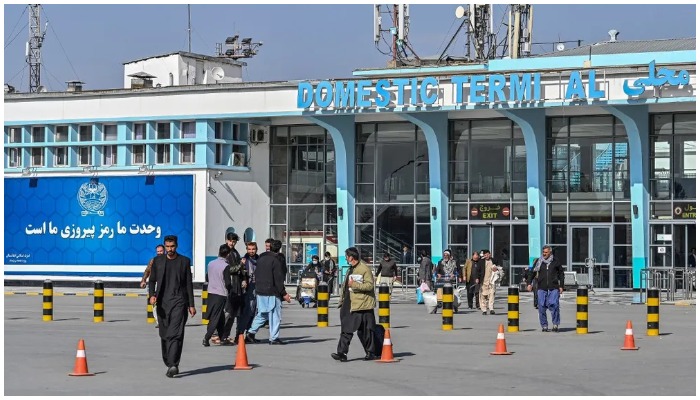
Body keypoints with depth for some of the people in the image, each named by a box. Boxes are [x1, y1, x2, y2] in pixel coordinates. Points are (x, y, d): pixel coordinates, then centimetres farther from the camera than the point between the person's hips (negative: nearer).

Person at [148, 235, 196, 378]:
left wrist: (191, 305, 4)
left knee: (175, 334, -15)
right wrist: (152, 295, -6)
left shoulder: (184, 261, 5)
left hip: (179, 302, -3)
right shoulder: (158, 261, 10)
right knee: (165, 335, 7)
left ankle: (173, 365, -22)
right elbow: (152, 280, 13)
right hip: (163, 302, 3)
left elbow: (189, 284, 7)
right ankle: (170, 365, 18)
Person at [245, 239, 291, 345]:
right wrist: (284, 294, -10)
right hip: (272, 292, -7)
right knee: (275, 315, 0)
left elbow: (256, 274, 15)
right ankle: (274, 338, 0)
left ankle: (251, 333, 11)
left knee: (262, 314, 17)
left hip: (259, 291, 7)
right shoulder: (276, 260, -12)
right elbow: (278, 279, -14)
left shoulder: (261, 258, 11)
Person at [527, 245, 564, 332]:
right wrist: (529, 283, 3)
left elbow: (561, 274, 14)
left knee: (554, 305, -14)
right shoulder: (538, 261, 8)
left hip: (553, 288, -2)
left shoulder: (556, 262, 8)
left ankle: (555, 324, -3)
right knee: (542, 307, -1)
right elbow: (532, 272, 13)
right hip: (541, 288, 2)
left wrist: (561, 286, 9)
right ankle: (544, 326, 9)